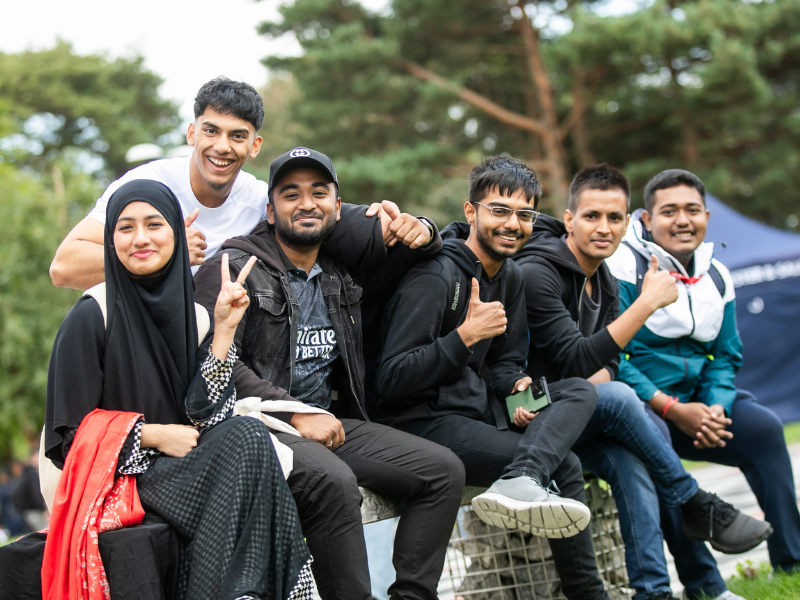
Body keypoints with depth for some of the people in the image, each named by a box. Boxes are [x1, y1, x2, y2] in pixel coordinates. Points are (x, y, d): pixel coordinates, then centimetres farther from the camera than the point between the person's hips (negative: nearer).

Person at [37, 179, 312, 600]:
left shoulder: (191, 314, 8)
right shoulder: (93, 315, -7)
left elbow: (205, 412, -2)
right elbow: (69, 427, -7)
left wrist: (224, 330, -8)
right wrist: (154, 435, -13)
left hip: (177, 463, 5)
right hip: (114, 474, -5)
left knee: (246, 436, -27)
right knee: (244, 438, -26)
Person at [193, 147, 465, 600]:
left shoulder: (340, 274, 17)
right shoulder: (234, 269, -3)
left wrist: (420, 233, 7)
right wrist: (296, 414, -19)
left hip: (329, 422, 7)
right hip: (261, 424, -7)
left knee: (443, 469, -9)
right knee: (334, 480, -36)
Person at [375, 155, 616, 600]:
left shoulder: (511, 277, 13)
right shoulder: (436, 276, -14)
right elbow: (392, 379, -19)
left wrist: (518, 388, -6)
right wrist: (466, 335, -24)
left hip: (477, 408, 9)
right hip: (421, 422, -9)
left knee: (581, 392, -11)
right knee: (563, 468, -18)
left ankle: (520, 482, -31)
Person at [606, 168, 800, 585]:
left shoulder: (716, 276, 10)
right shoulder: (624, 267, -11)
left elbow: (725, 356, 11)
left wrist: (715, 410, -12)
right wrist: (672, 409, -20)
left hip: (691, 400, 6)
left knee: (764, 426, -15)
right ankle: (701, 580, -32)